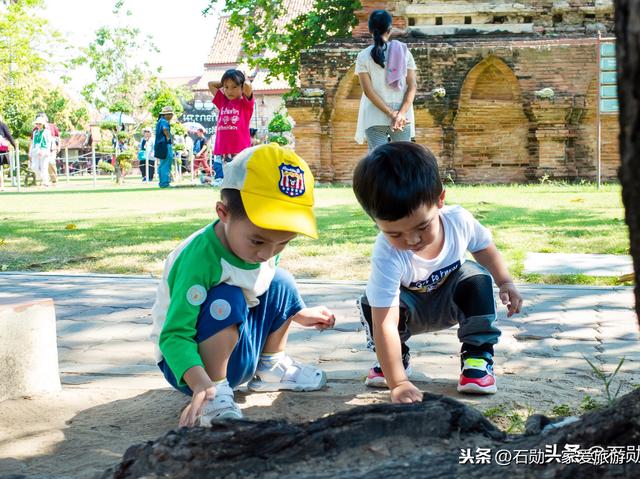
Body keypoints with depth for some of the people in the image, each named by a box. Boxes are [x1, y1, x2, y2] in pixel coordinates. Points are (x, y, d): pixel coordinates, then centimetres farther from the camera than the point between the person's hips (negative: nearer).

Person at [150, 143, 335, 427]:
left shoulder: (263, 246, -7)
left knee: (280, 283, 2)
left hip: (240, 352, 8)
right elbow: (174, 336, -35)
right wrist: (200, 384, -49)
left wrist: (299, 314, 21)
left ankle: (271, 368, 18)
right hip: (190, 362, -8)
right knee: (227, 301, -33)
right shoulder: (200, 258, -33)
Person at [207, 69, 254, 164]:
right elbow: (211, 84, 24)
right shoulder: (222, 102, 17)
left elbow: (247, 85, -15)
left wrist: (244, 79, 6)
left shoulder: (246, 103, 2)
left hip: (241, 151, -5)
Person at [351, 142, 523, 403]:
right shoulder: (387, 255, -42)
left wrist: (505, 282, -8)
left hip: (451, 298, 2)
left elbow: (484, 246, -2)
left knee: (477, 281, -28)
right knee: (371, 305, -30)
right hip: (411, 307, -2)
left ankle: (478, 356, -11)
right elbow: (384, 324, -46)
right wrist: (398, 383, -52)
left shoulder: (459, 220, -30)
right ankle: (396, 359, -1)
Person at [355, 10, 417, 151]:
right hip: (403, 117, 2)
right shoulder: (404, 52, 2)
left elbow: (368, 91, -9)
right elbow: (412, 87, -5)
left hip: (375, 118, -2)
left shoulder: (364, 56, -3)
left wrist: (392, 114, -9)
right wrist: (401, 114, -11)